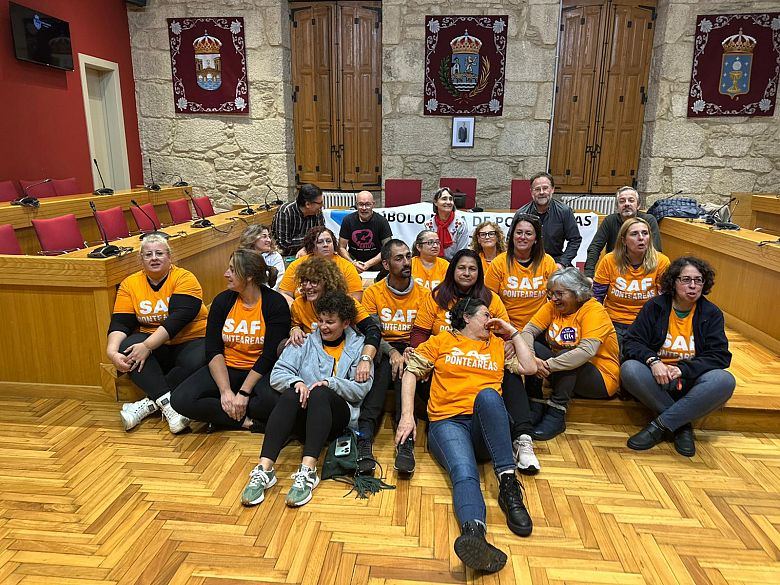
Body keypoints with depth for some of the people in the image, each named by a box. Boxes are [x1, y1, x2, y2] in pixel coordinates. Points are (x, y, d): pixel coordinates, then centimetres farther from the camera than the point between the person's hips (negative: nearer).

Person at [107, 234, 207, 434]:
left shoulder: (184, 278, -9)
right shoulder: (130, 284, 5)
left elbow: (178, 318, -21)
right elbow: (120, 323, -3)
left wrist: (147, 346, -30)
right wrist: (112, 351, -23)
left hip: (191, 341, -3)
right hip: (155, 346, 3)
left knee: (196, 362, -34)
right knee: (127, 348, -26)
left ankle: (150, 402, -19)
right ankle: (166, 402, -30)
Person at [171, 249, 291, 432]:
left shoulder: (275, 304, -9)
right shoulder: (222, 301, 2)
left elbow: (270, 354, -14)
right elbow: (213, 350, -4)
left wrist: (243, 393, -20)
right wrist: (225, 391, -18)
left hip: (261, 372, -4)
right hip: (226, 369, 4)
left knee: (271, 401, -37)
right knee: (181, 399, -20)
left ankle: (216, 413, -10)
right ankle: (248, 422, -15)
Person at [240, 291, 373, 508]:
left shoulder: (358, 345, 12)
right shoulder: (305, 341, 16)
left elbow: (361, 388, -1)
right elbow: (277, 373, 4)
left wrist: (330, 383, -16)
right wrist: (296, 381, -18)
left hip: (338, 415, -1)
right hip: (303, 414, 2)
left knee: (320, 393, -34)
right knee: (290, 394, -32)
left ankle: (307, 471, -45)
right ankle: (264, 469, -41)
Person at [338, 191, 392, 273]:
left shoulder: (381, 221, -6)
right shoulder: (348, 220, -1)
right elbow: (341, 248, 2)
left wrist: (368, 264, -18)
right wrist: (353, 263, -17)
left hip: (375, 264, 0)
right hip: (353, 261, 1)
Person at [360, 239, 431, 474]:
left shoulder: (423, 294, 6)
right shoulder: (373, 293, 4)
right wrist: (391, 351, -22)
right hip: (383, 349, 0)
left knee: (404, 366, -35)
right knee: (388, 364, -35)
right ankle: (364, 437, -46)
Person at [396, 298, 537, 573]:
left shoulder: (497, 344, 27)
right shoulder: (443, 340, 19)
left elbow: (529, 367, 15)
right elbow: (411, 372, 11)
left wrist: (512, 332, 20)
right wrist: (407, 415, -2)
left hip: (486, 426, 2)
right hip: (447, 422, -1)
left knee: (488, 395, -35)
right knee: (464, 473, -32)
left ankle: (508, 483, -39)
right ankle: (474, 533, -59)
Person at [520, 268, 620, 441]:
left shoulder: (594, 310, -17)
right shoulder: (552, 307, 1)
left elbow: (587, 351, -32)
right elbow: (528, 331, -10)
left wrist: (549, 365, -35)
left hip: (600, 378, -6)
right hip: (565, 374, 6)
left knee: (565, 355, -34)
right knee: (531, 346, -14)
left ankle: (556, 416, -26)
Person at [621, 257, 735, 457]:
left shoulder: (712, 314, 4)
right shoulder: (655, 306, 1)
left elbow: (720, 356, -4)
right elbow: (632, 343, -4)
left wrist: (683, 369, -19)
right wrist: (653, 361, -25)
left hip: (690, 382, 1)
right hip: (657, 379, -1)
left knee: (725, 381, -31)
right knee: (629, 369, -32)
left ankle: (660, 426, -23)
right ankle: (682, 425, -18)